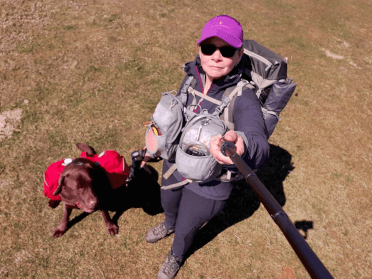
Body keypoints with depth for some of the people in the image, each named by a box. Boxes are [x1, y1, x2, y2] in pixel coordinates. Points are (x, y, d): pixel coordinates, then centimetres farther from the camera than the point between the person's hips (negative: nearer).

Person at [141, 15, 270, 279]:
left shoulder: (244, 98, -31)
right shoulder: (193, 77, -14)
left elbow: (260, 147, -46)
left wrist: (241, 144, -70)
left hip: (207, 186, -4)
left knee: (186, 230, 21)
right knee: (168, 204, 33)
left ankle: (176, 257, 61)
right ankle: (169, 225, 73)